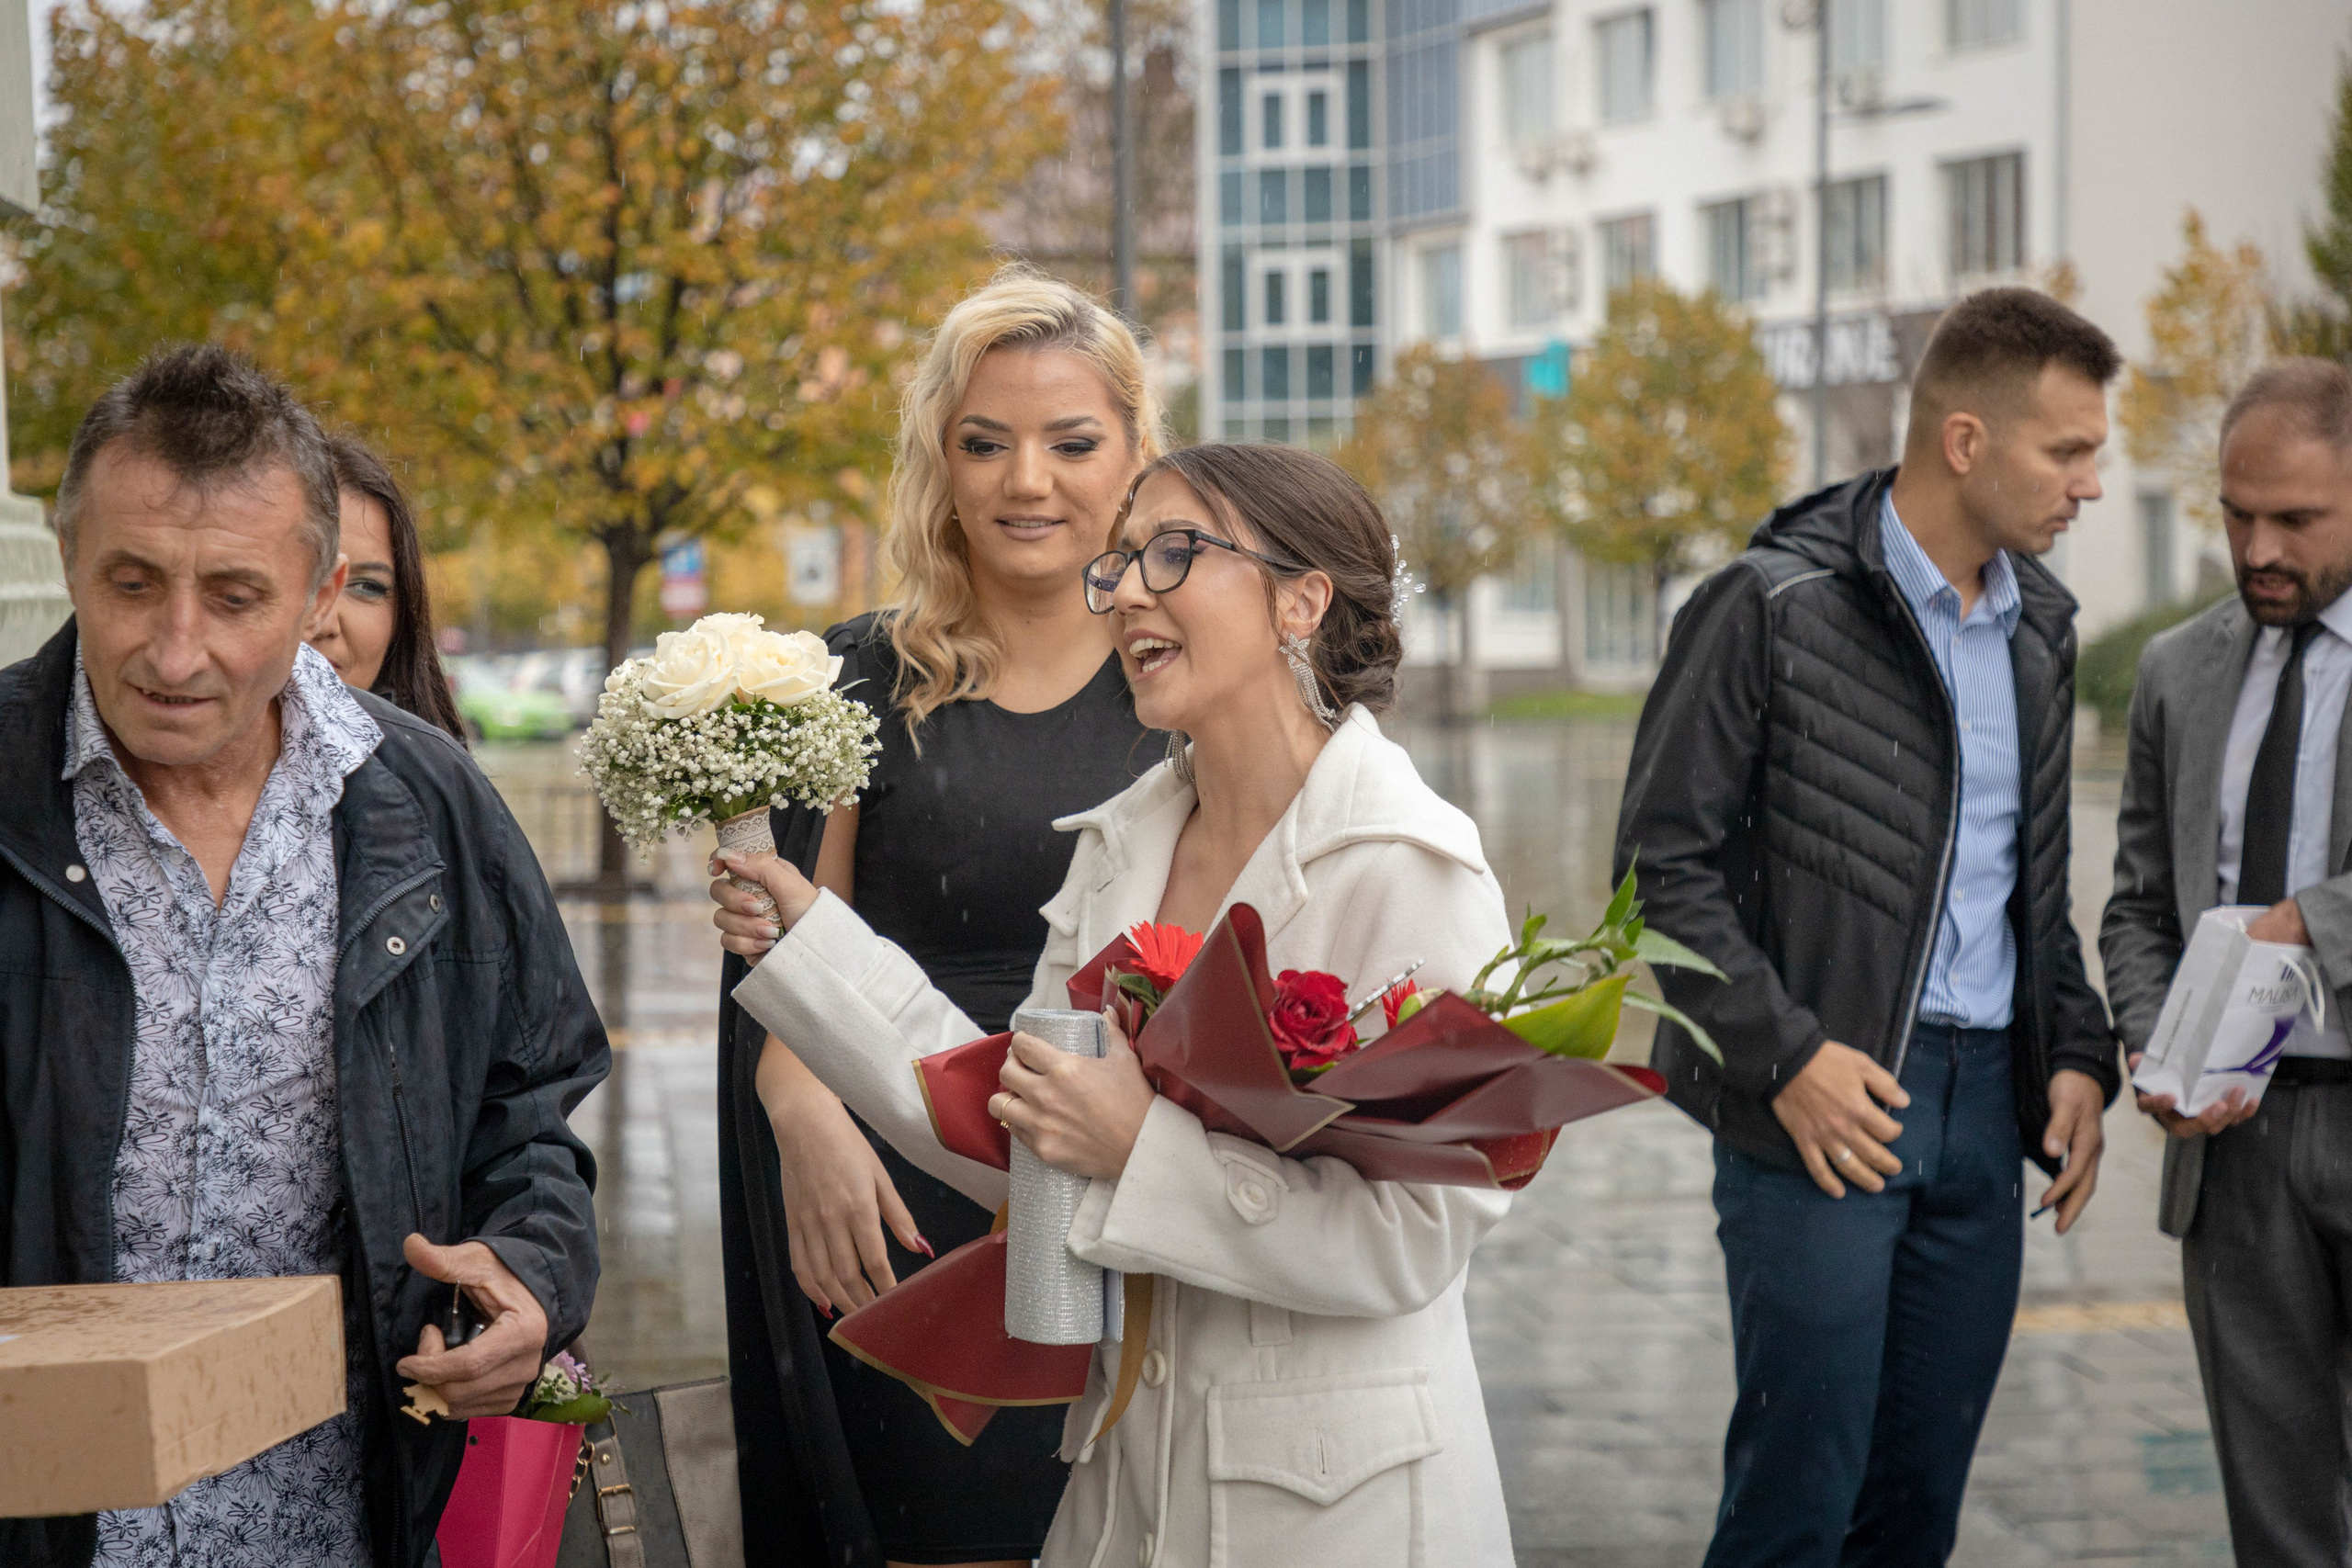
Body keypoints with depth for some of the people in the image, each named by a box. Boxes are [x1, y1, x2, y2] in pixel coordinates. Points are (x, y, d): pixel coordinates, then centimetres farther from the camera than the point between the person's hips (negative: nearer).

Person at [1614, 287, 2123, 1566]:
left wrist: (2077, 1053, 8)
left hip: (1987, 1096, 6)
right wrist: (1782, 1052, -15)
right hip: (1827, 1099, -6)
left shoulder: (2038, 625, 14)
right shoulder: (1772, 605, -8)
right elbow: (1664, 859, -8)